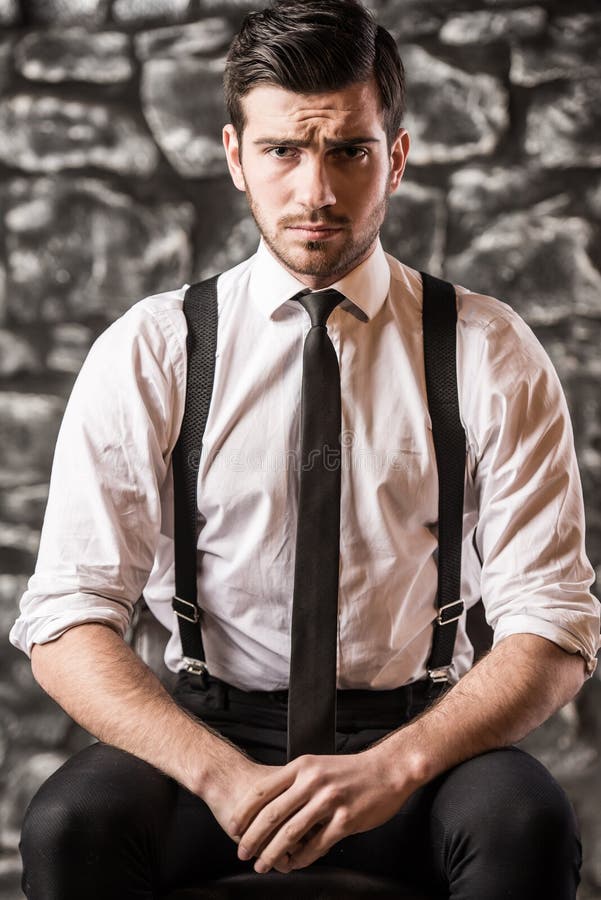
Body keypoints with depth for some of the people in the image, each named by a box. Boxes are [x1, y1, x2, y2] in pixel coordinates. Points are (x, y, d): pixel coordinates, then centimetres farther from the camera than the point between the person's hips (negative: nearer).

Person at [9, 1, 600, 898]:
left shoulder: (490, 354, -1)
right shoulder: (146, 353, -1)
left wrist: (394, 767, -22)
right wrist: (223, 773, -22)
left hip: (419, 730, 0)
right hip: (212, 729, 0)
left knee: (526, 819, -31)